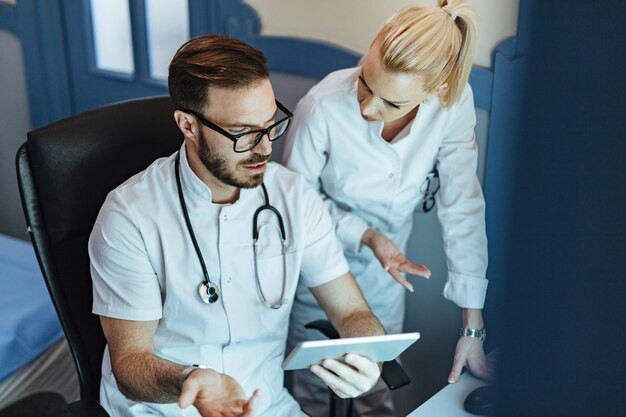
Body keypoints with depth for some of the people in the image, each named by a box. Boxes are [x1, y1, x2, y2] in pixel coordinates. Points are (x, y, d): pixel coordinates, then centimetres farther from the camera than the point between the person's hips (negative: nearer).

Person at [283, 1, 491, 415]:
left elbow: (463, 207, -18)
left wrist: (473, 328, -16)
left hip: (386, 260, 2)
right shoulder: (324, 106, -32)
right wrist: (365, 235, -31)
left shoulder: (454, 103, -24)